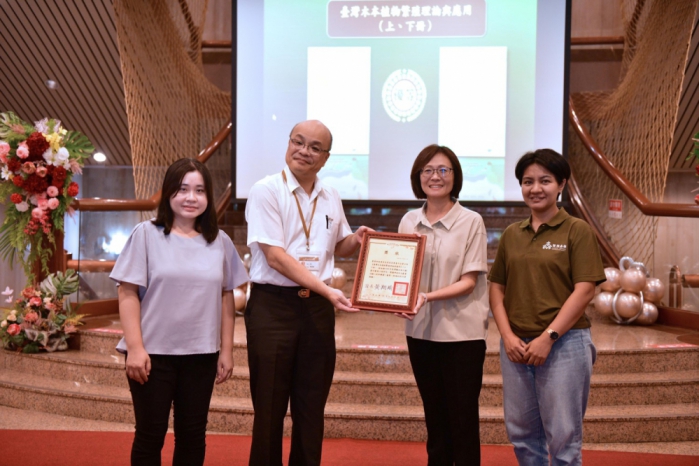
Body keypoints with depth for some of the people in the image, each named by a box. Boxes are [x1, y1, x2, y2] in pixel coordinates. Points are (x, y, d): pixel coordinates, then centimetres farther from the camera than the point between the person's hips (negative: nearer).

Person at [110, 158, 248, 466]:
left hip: (201, 354, 3)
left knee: (193, 435, 12)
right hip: (154, 352, -3)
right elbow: (128, 294, -7)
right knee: (150, 434, 8)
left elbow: (226, 298, 9)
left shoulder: (220, 242, 5)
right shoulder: (146, 234, -5)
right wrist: (135, 348, -13)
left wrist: (226, 350, 6)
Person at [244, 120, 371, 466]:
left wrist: (356, 239, 1)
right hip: (273, 307, -5)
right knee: (270, 408, 4)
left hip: (318, 308, 5)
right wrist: (327, 290, -20)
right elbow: (275, 256, -16)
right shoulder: (266, 190, -8)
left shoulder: (330, 198, 10)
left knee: (312, 407, 12)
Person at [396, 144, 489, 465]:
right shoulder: (408, 221, 4)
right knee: (434, 415, 15)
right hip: (420, 330, 4)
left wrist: (429, 296, -24)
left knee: (462, 418, 4)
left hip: (462, 332, -4)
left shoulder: (471, 222, -7)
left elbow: (469, 281, -11)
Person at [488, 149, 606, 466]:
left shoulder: (577, 231, -4)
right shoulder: (511, 234, 9)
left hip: (563, 343, -4)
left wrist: (548, 337, -15)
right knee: (522, 433, 13)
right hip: (516, 346, 5)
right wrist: (507, 336, -4)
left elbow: (584, 291, -10)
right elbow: (497, 288, 9)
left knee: (563, 437, 4)